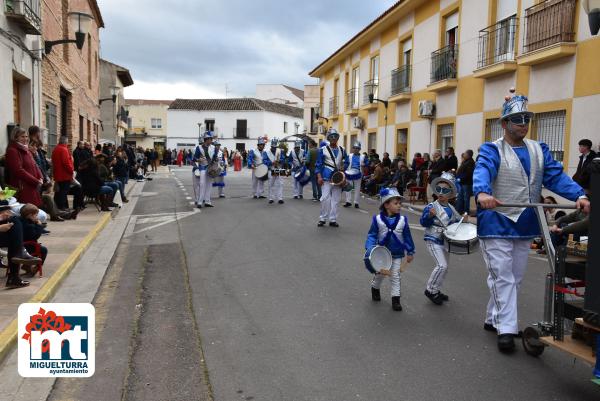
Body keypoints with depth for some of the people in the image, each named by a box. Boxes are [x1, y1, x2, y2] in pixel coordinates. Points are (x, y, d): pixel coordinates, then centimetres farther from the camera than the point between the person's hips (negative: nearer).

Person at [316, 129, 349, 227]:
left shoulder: (342, 150, 9)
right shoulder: (323, 150, -1)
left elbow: (347, 162, 18)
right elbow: (318, 164, -2)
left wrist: (343, 168, -3)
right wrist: (319, 177, -11)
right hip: (327, 178, -3)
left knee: (335, 199, 5)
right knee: (325, 198, -9)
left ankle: (333, 219, 11)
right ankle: (322, 218, 4)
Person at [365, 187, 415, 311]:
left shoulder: (403, 220, -9)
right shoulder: (377, 219, -14)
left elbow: (407, 237, -1)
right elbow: (372, 235, -9)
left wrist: (410, 252, 2)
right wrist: (370, 248, -22)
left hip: (397, 254, 1)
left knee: (395, 277, 6)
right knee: (379, 274, 17)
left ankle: (396, 299, 15)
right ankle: (375, 288, 45)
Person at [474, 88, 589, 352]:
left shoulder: (539, 150, 10)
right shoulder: (492, 150, -8)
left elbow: (556, 176, -1)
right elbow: (482, 172, -28)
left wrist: (579, 195, -18)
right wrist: (482, 193, -50)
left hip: (525, 225, 7)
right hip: (496, 224, -6)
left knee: (515, 278, 15)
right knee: (503, 278, -6)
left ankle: (493, 319, 30)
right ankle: (506, 329, 0)